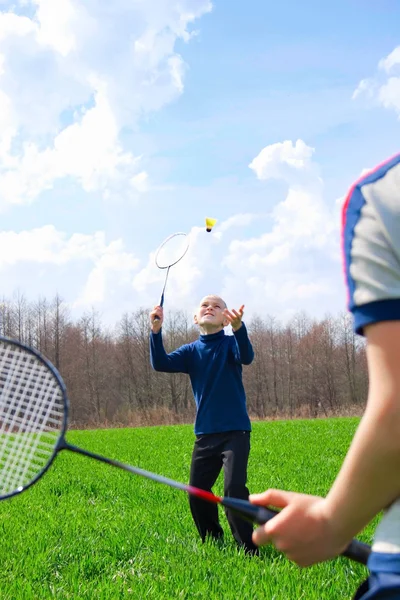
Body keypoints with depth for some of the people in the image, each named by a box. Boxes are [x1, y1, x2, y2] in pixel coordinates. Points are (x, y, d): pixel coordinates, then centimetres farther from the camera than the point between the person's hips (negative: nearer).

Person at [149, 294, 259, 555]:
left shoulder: (230, 343, -3)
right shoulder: (191, 351, 7)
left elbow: (247, 357, -26)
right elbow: (161, 363, -7)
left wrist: (238, 326, -45)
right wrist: (156, 330, -22)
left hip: (235, 431, -4)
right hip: (205, 434, 5)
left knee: (234, 489, -17)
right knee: (197, 493, 8)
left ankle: (248, 548, -3)